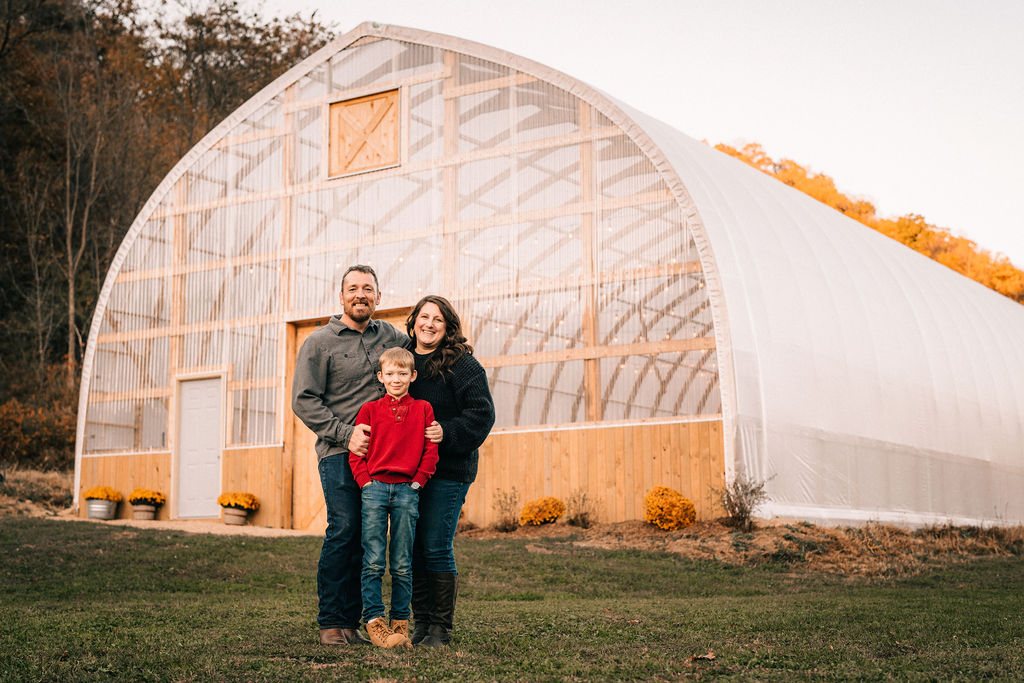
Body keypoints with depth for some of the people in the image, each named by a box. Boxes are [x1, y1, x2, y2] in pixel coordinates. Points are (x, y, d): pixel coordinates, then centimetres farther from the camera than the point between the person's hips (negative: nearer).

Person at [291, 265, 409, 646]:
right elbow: (304, 401, -1)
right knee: (344, 531, -11)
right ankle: (330, 623, -1)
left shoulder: (392, 338, 15)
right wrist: (346, 432, -11)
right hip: (339, 453, -3)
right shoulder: (320, 343, 5)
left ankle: (352, 622, 9)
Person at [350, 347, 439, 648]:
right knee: (373, 560, -4)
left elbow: (430, 450, 7)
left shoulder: (422, 409, 8)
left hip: (407, 489, 0)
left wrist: (418, 481, -1)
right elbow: (356, 450, 6)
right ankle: (374, 620, 1)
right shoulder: (370, 410, 7)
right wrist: (366, 482, -3)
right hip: (375, 488, 0)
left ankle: (400, 623, 10)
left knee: (402, 564, 3)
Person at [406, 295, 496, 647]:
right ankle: (420, 623, 17)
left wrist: (448, 433, -21)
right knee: (411, 547, 7)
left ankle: (441, 628, 5)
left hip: (448, 470, -5)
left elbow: (481, 413, -9)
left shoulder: (462, 364, -4)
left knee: (436, 547, -6)